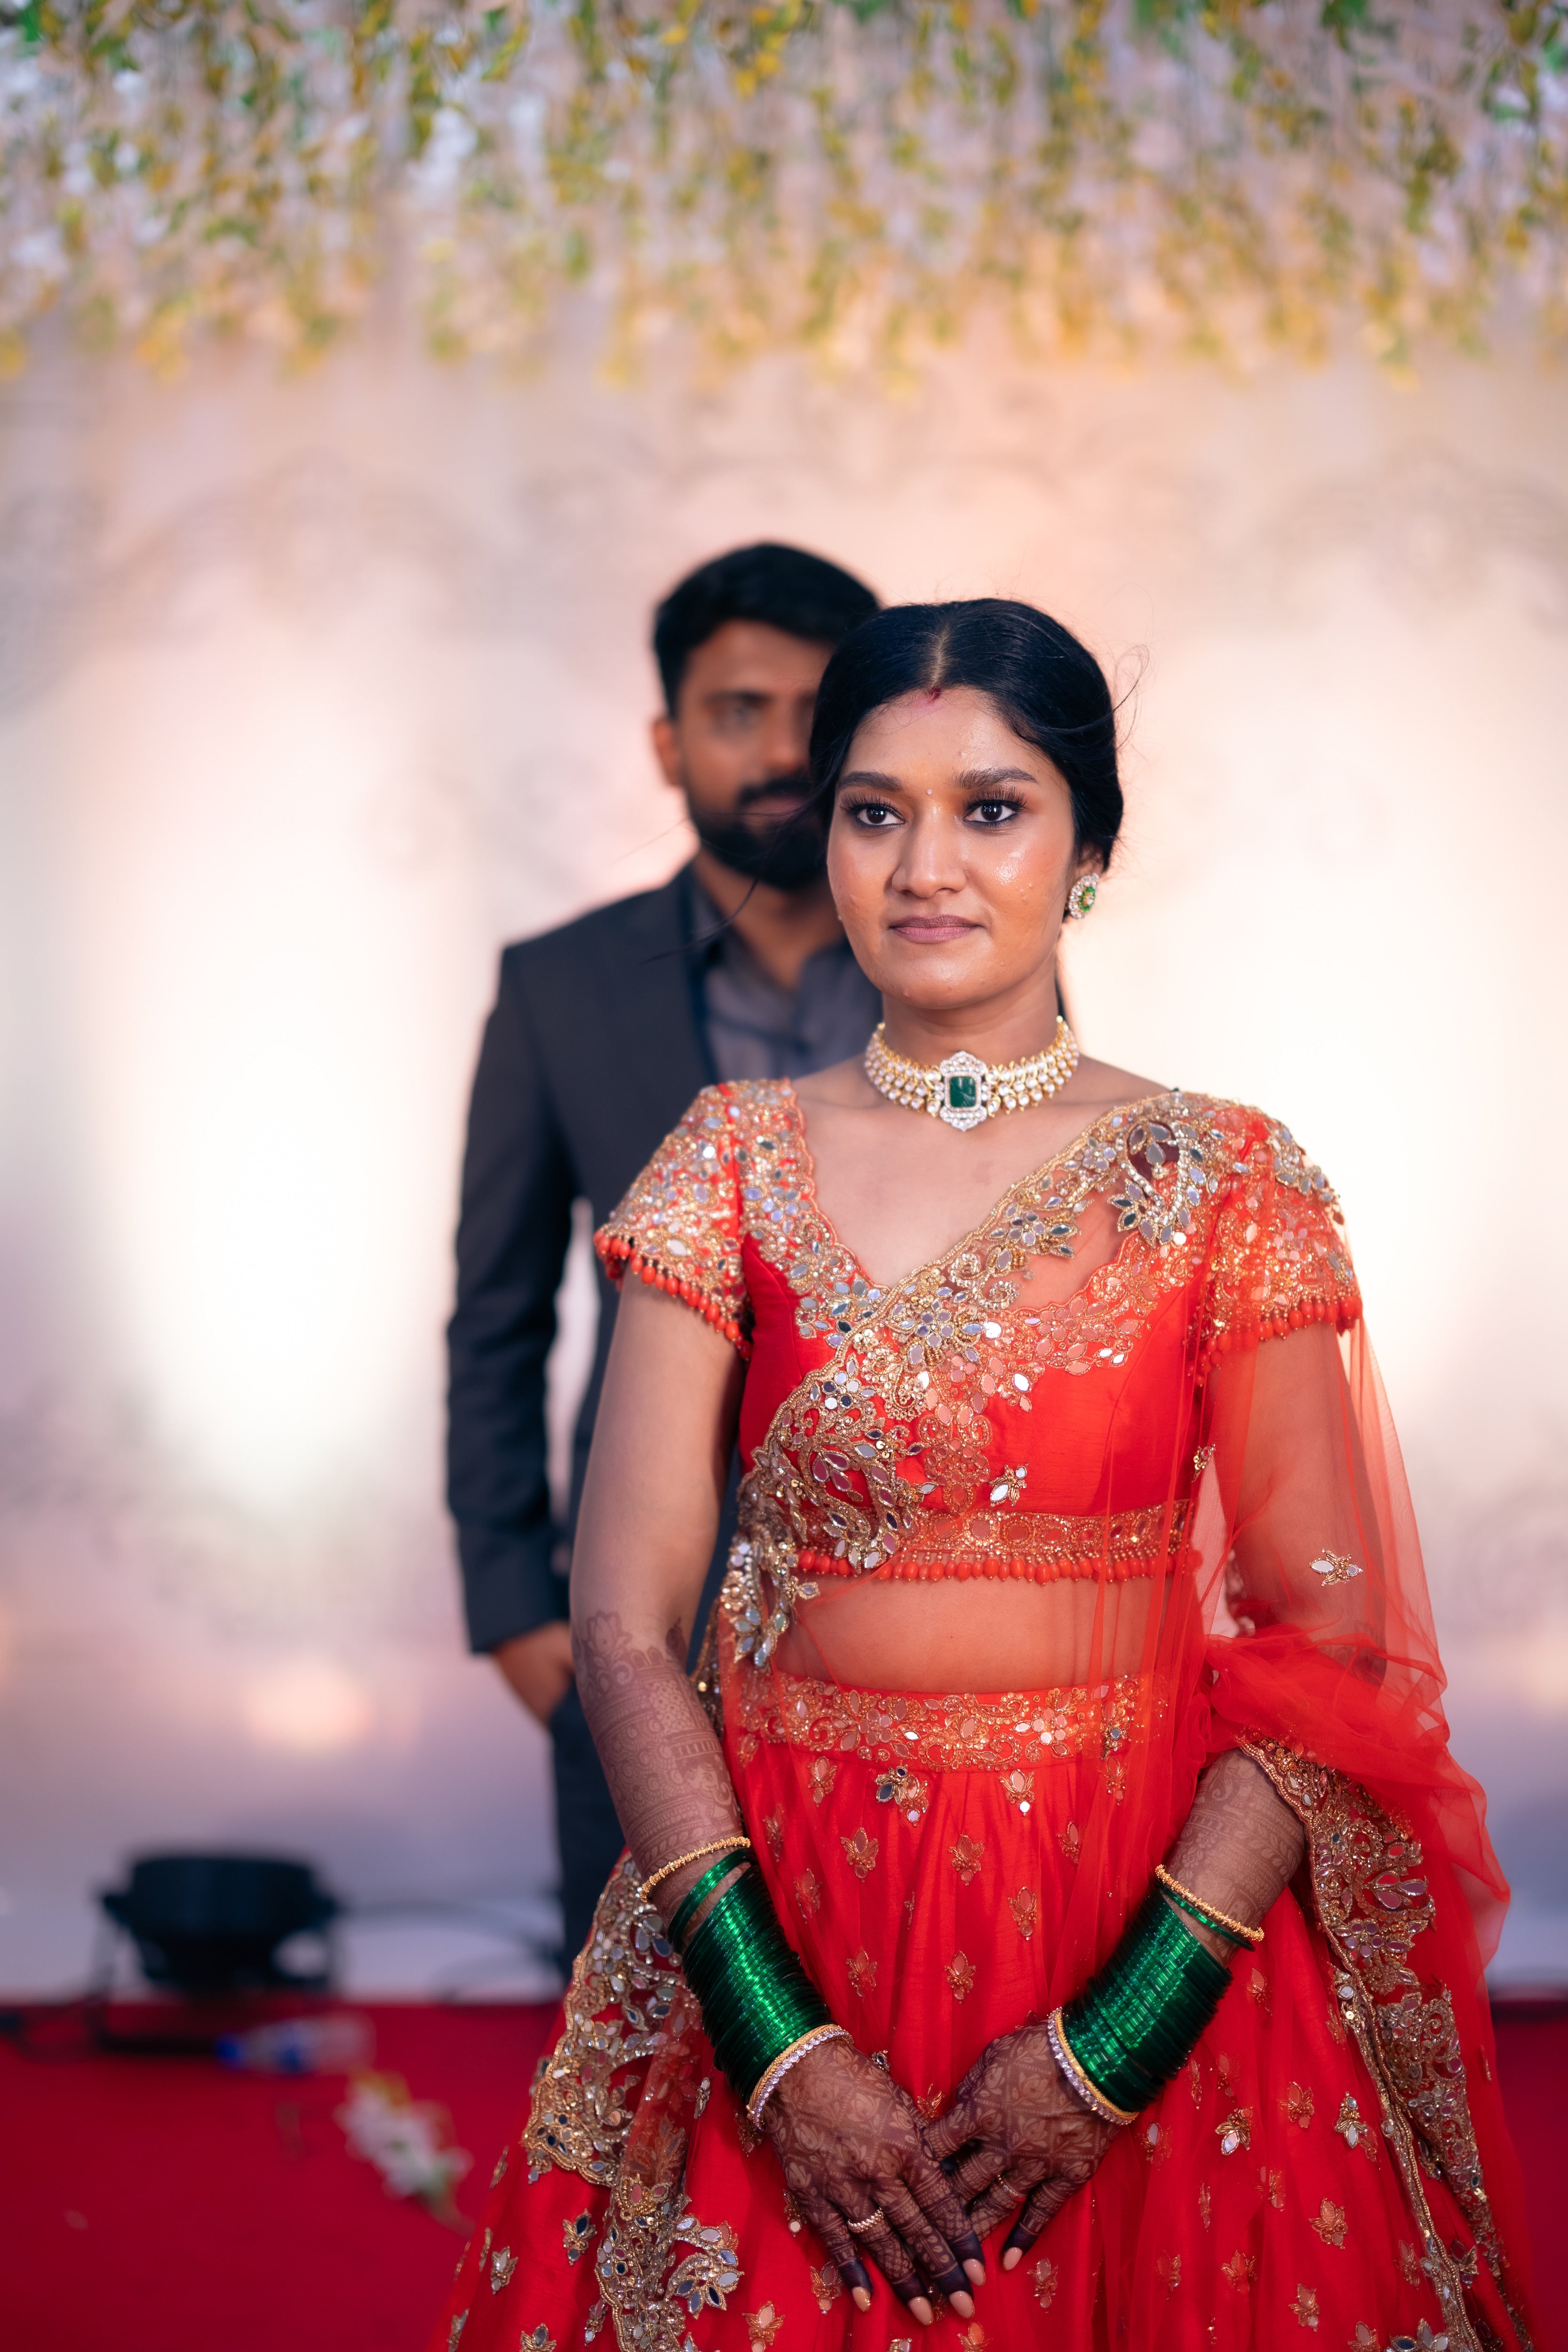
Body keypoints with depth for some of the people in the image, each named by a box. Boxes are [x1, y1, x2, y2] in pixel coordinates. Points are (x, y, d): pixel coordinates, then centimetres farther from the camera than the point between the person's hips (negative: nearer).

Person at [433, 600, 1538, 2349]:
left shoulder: (1223, 1180, -3)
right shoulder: (737, 1164, 0)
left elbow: (1329, 1641, -6)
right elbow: (624, 1627, -5)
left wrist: (1119, 2040, -15)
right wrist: (780, 2042, -14)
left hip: (1150, 1935, -1)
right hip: (775, 1928, 1)